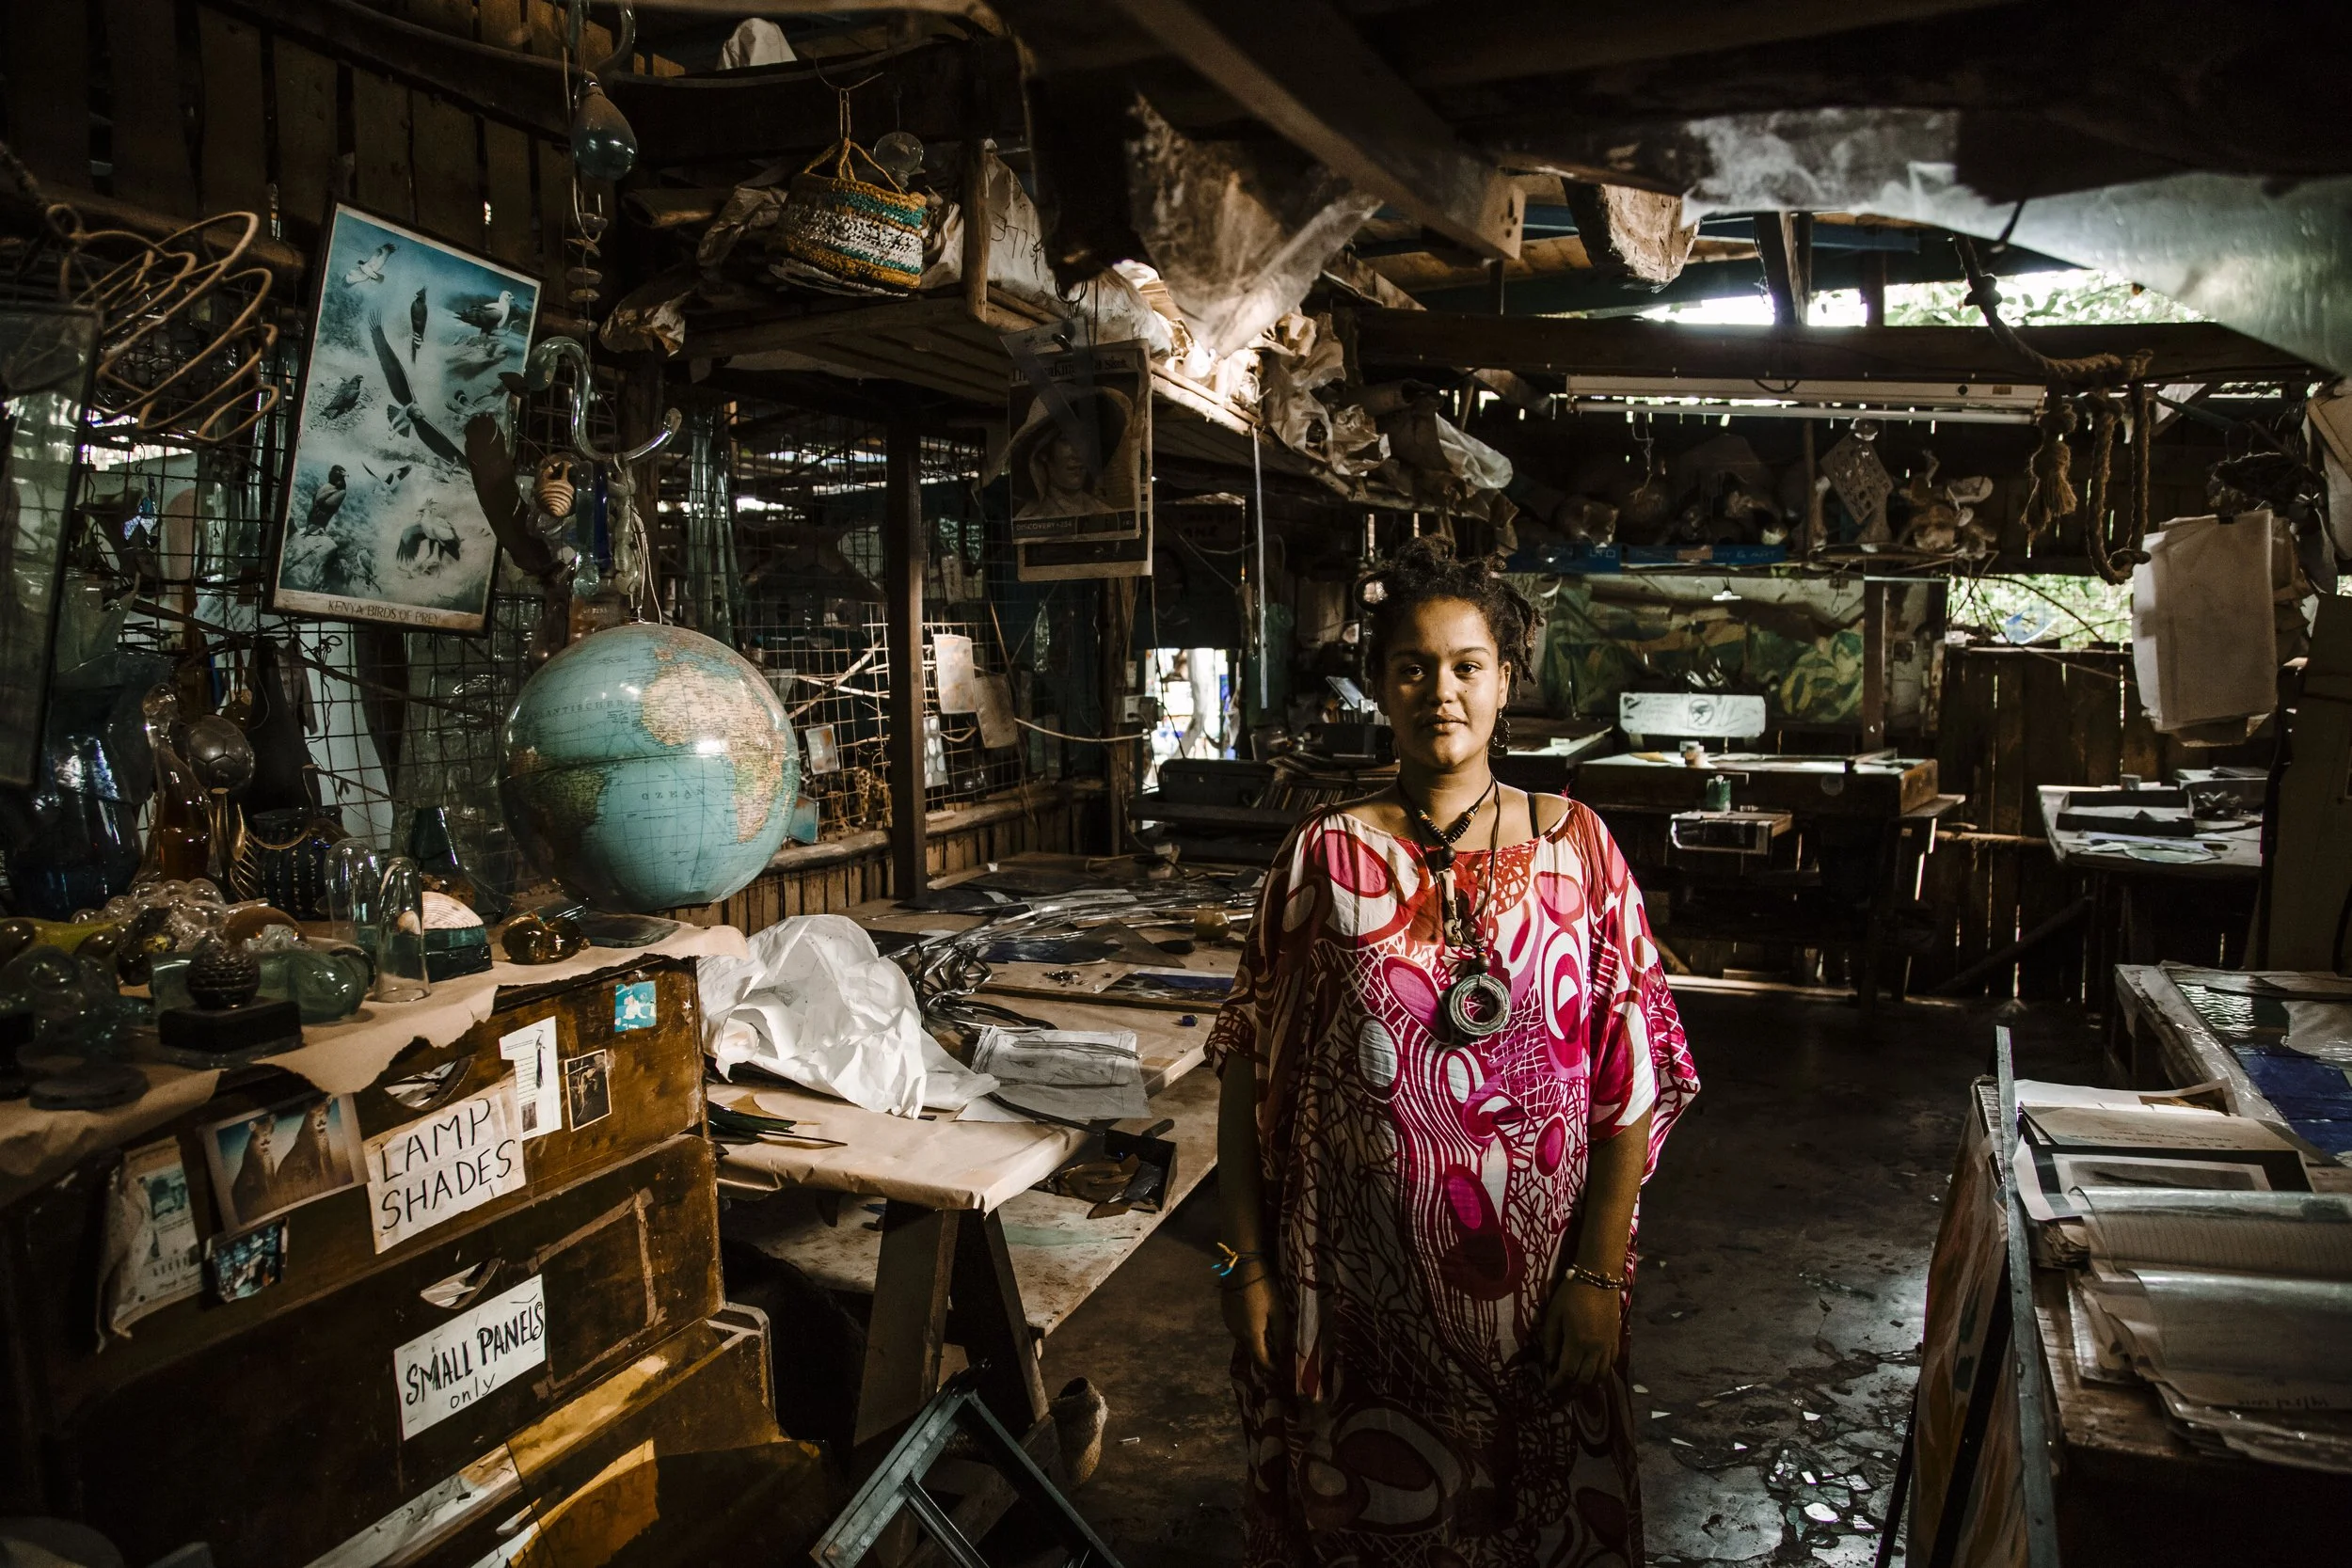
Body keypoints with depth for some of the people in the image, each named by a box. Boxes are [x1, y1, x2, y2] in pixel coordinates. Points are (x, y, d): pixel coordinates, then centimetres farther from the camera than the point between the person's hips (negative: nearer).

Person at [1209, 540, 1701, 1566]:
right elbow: (1248, 1065, -2)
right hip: (1357, 1276, 0)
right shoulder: (1326, 855, -4)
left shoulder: (1575, 848, -3)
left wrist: (1598, 1273, -7)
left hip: (1530, 1277, 0)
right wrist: (1246, 1264, -4)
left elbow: (1635, 1074, -4)